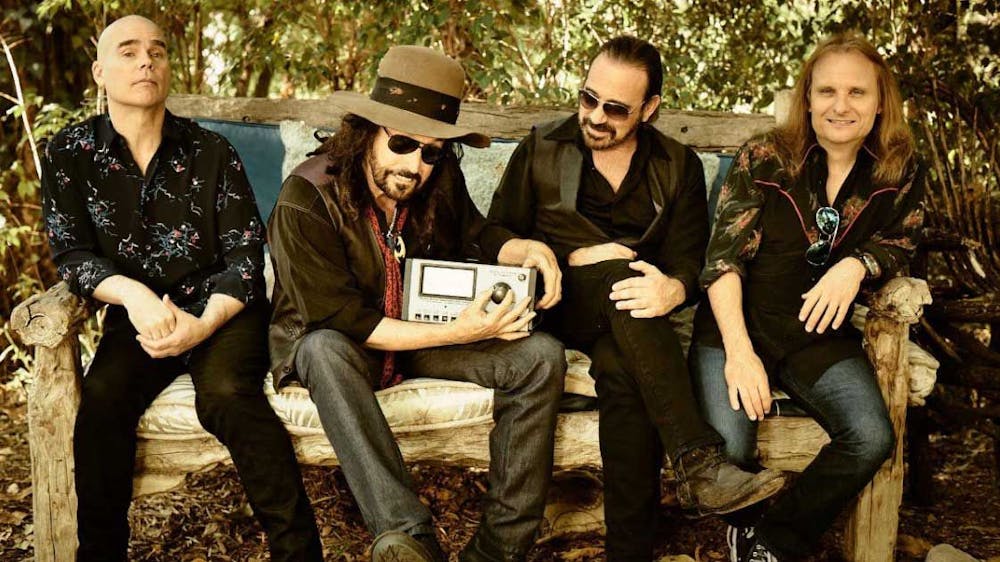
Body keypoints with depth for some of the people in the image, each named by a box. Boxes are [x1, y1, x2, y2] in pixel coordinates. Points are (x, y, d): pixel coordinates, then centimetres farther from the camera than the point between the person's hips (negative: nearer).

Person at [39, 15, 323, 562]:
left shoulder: (211, 151, 2)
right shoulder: (70, 153, 4)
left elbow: (245, 253, -1)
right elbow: (71, 254, -1)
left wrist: (204, 324, -19)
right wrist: (133, 295, -22)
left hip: (220, 309, -1)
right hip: (137, 315, 1)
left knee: (225, 393, -31)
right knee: (102, 397, -28)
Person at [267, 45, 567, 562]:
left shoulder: (441, 179, -8)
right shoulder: (305, 200, -23)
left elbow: (476, 237, 12)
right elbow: (342, 323, -26)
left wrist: (527, 249, -12)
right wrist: (457, 333, -31)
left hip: (426, 332, 5)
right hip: (331, 341, -4)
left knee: (541, 356, -16)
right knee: (326, 351, -40)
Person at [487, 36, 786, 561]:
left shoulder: (679, 167, 8)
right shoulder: (540, 149, 6)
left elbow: (688, 260, -3)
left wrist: (674, 289, -29)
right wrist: (573, 257, -12)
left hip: (627, 318, 1)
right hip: (559, 305, 0)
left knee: (621, 368, -36)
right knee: (620, 272, -35)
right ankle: (696, 461, -42)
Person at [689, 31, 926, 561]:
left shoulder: (899, 171, 1)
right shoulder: (762, 160, -8)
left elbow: (899, 243, 11)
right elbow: (724, 258, -10)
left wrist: (856, 265, -14)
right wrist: (739, 352, -23)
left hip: (821, 334, 3)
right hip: (737, 325, -3)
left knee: (871, 438, -22)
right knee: (729, 449, -25)